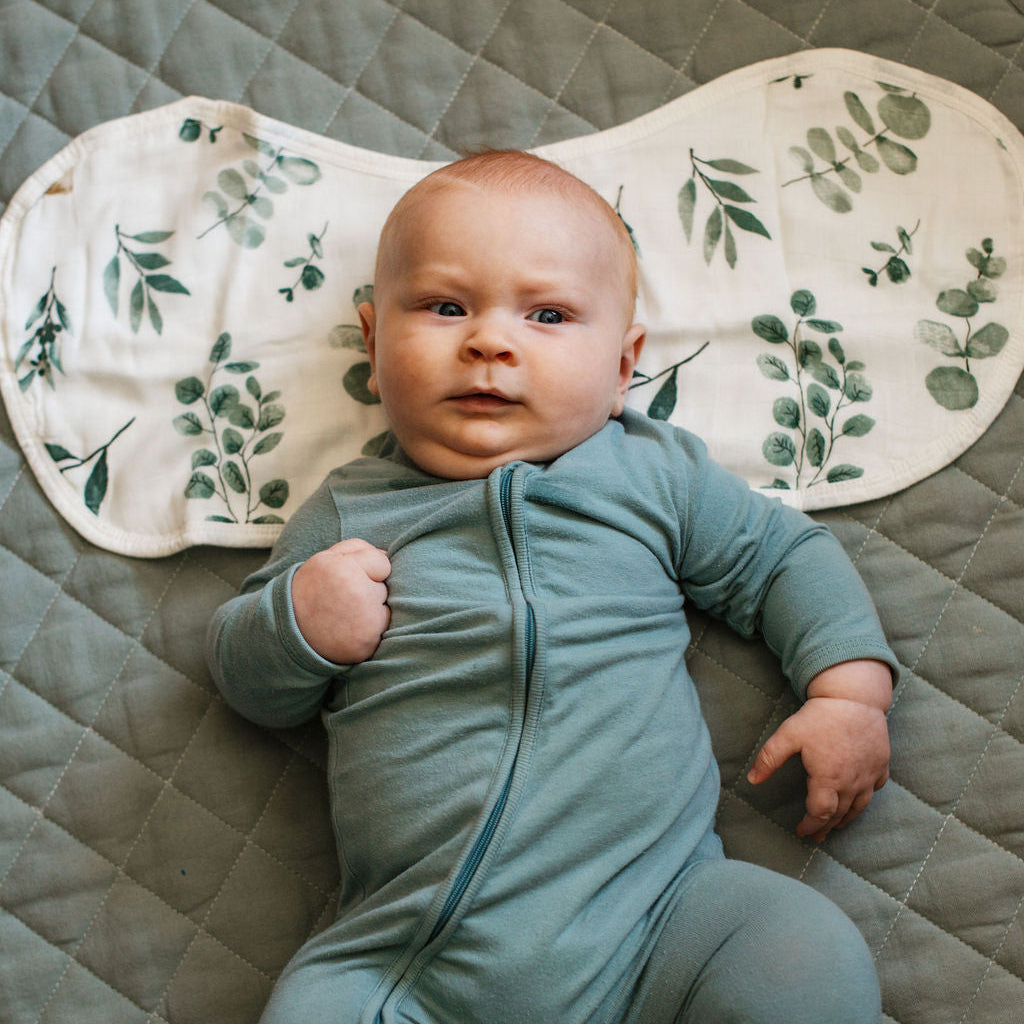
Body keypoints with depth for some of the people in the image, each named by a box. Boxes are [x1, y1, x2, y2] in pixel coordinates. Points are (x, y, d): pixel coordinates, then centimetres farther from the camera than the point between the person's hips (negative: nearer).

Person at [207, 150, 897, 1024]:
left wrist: (851, 692, 5)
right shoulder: (347, 516, 8)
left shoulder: (655, 476, 9)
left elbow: (786, 558, 19)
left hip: (657, 914, 1)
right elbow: (248, 682, 15)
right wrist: (296, 624, -7)